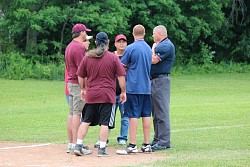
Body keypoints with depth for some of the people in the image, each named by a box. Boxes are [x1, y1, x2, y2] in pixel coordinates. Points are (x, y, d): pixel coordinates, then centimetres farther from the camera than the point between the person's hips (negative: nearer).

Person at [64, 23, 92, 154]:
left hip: (70, 83, 10)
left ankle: (71, 144, 14)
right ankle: (75, 145, -12)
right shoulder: (79, 48, -15)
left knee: (72, 113, 11)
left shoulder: (69, 46, 16)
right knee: (77, 113, -10)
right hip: (79, 84, -10)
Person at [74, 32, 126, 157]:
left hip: (90, 95, 3)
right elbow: (121, 76, -5)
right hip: (107, 95, -3)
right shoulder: (113, 57, -4)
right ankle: (102, 150, -2)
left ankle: (78, 146, 7)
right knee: (105, 123, -1)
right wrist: (123, 92, 5)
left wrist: (83, 89, 26)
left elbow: (80, 76, 11)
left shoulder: (87, 57, 4)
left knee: (85, 121, 11)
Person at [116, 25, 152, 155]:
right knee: (146, 115, 8)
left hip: (133, 87, -6)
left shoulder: (130, 48, -10)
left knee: (133, 116, -6)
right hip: (146, 87, 6)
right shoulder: (148, 48, 10)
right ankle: (147, 145, 10)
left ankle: (132, 145, -7)